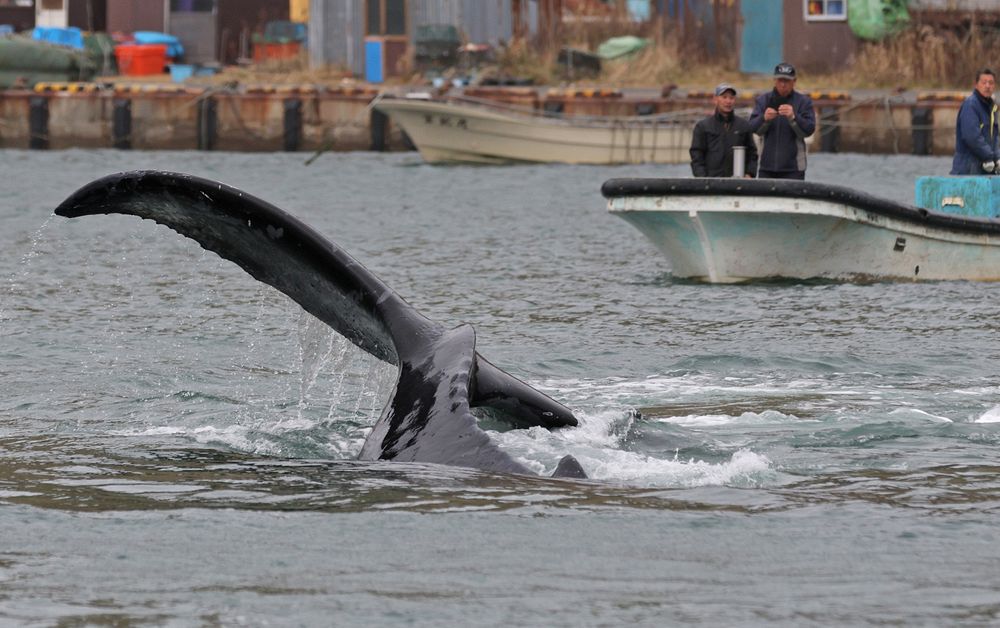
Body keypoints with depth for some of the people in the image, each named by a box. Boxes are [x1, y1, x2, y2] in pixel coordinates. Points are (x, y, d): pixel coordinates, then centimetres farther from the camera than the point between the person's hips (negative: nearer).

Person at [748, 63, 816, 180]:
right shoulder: (763, 100, 10)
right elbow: (753, 128, -1)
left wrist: (793, 117, -26)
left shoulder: (803, 101, 3)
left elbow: (809, 130, -8)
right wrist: (764, 118, -23)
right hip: (767, 165, 3)